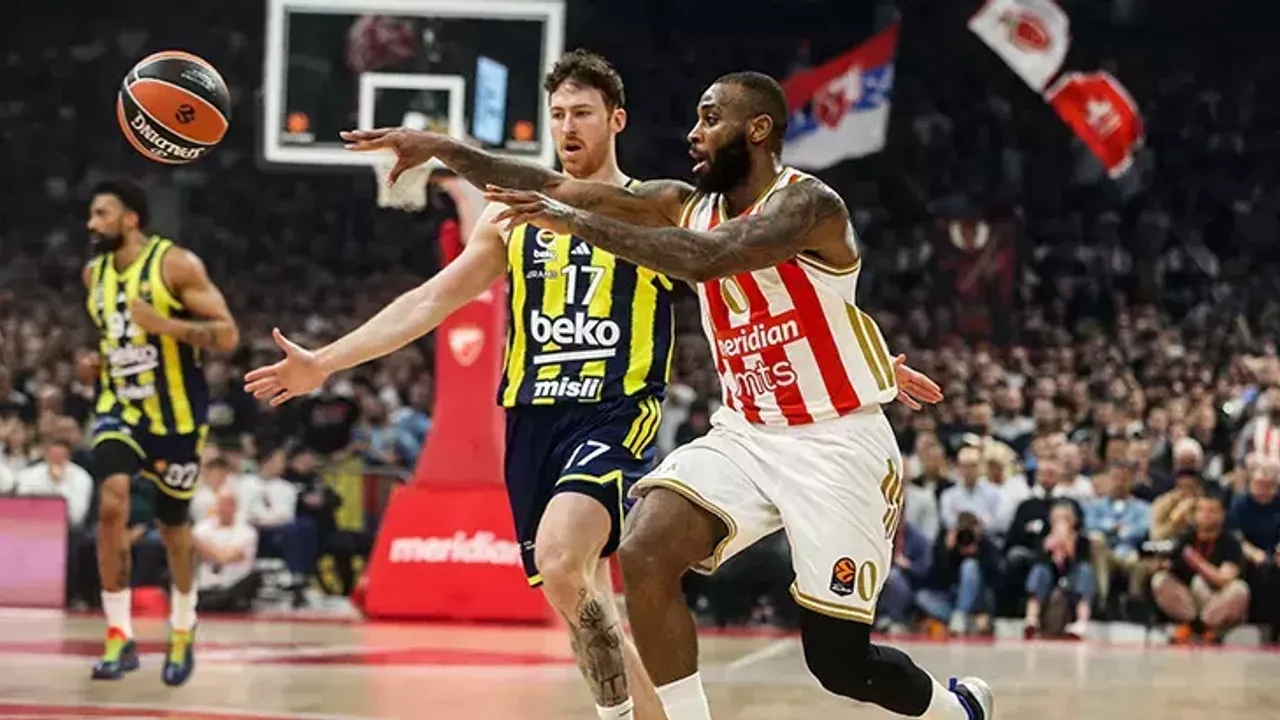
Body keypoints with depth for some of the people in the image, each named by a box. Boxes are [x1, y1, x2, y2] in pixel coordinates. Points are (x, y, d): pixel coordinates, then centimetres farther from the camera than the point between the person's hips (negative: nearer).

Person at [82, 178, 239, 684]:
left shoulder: (176, 264, -13)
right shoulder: (95, 273, 5)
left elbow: (227, 336, -16)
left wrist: (164, 324, -28)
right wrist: (97, 360, 2)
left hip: (175, 415, -3)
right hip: (119, 409, 3)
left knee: (173, 525, 11)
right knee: (112, 504, -23)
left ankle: (182, 632, 37)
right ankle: (119, 638, -17)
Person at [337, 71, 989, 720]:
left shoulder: (808, 204, -16)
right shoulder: (687, 205, 4)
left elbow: (708, 258, -33)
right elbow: (557, 189, -1)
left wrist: (579, 222, -34)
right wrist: (445, 149, -9)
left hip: (835, 444, -6)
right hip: (744, 435, 6)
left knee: (840, 664, -3)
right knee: (644, 554, -21)